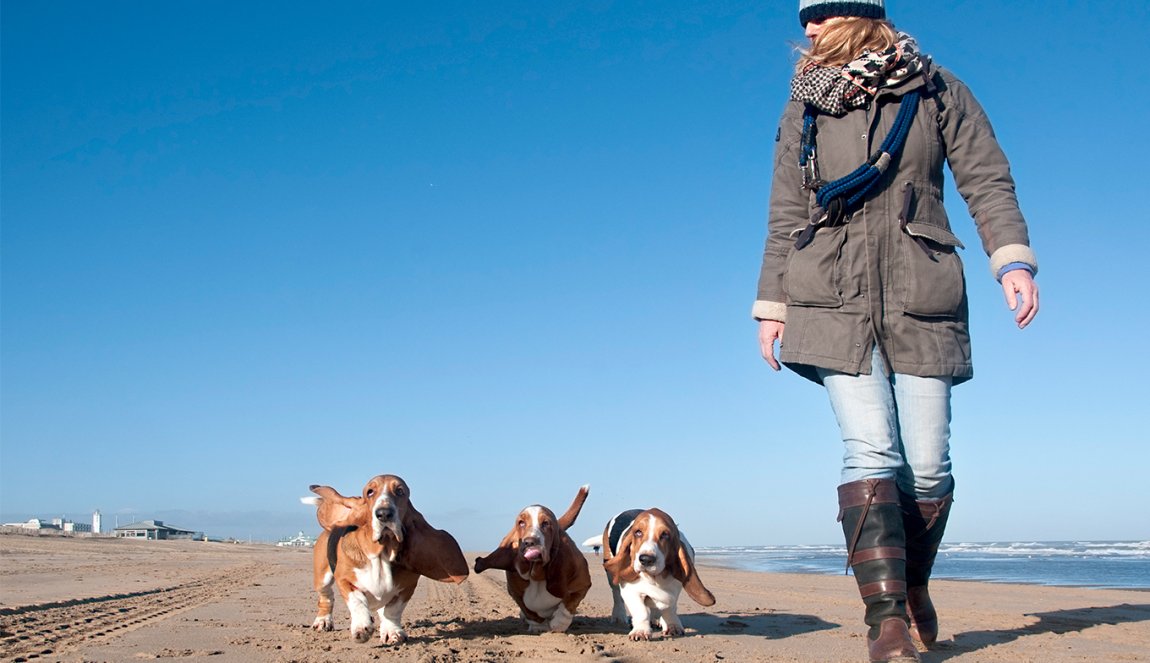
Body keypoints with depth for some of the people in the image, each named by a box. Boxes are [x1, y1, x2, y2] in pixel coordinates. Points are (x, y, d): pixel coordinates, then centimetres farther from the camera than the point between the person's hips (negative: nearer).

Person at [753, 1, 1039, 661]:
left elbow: (987, 179, 5)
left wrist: (1013, 259, -10)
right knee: (870, 451, -13)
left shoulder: (937, 91, 7)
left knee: (928, 464, -1)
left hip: (922, 300, 0)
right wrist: (771, 303, 10)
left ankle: (914, 586, 25)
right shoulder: (803, 111, 11)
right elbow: (785, 218, 13)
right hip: (836, 303, 0)